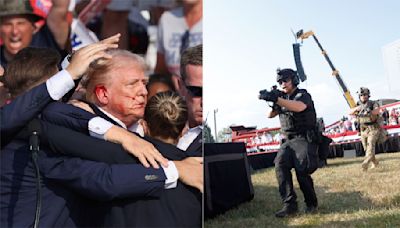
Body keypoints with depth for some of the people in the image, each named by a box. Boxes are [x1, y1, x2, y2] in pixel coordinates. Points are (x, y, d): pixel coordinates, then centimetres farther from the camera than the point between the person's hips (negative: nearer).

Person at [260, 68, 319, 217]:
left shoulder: (303, 95, -4)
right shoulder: (282, 98, 16)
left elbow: (298, 107, -28)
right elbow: (270, 115, 8)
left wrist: (276, 99, -40)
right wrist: (269, 100, -13)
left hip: (304, 139, -5)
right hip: (288, 140, 5)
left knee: (301, 169, -22)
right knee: (280, 164, -21)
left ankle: (311, 203, 2)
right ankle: (289, 204, -21)